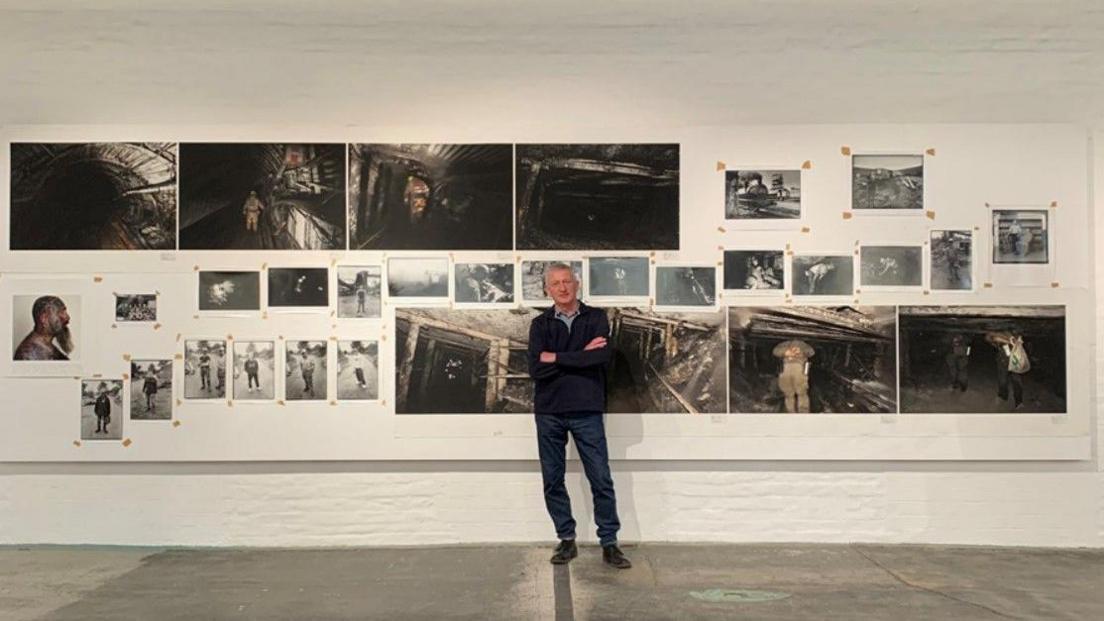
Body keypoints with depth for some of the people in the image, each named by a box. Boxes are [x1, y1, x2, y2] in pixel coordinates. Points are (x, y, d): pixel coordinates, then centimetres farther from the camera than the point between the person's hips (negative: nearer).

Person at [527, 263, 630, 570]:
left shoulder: (596, 318, 2)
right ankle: (566, 541, 23)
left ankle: (609, 544, 13)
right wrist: (581, 355, -13)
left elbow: (602, 356, -16)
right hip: (549, 412, 2)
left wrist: (555, 358, -9)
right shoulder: (540, 324, 5)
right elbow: (535, 368, -9)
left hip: (587, 411, -2)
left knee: (601, 479, 1)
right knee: (553, 481, 9)